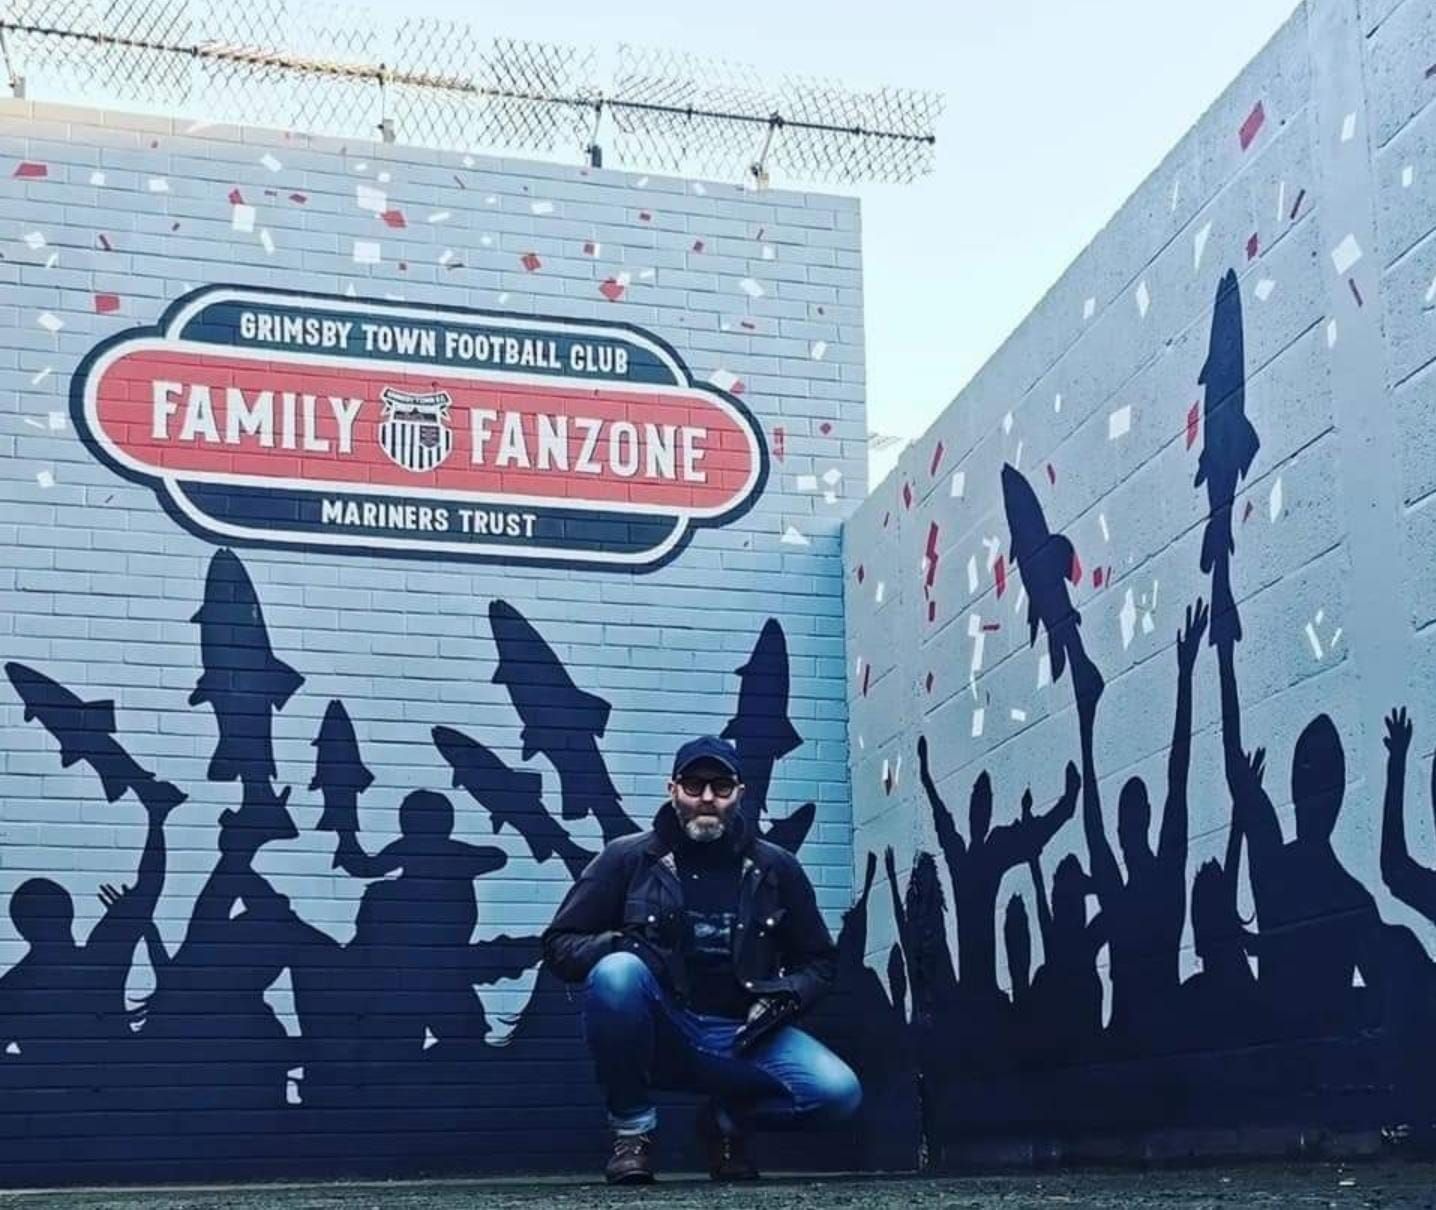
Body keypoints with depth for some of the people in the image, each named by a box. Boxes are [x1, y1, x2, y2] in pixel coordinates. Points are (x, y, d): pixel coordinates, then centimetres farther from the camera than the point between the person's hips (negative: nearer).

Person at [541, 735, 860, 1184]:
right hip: (656, 1036, -2)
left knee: (839, 1093, -23)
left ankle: (728, 1119, 10)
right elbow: (559, 944, 0)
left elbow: (819, 959, 14)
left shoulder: (776, 868, 6)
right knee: (616, 972, -35)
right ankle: (632, 1129, -12)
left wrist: (787, 995, -8)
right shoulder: (628, 858, 0)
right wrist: (620, 945, -21)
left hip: (740, 1038, 2)